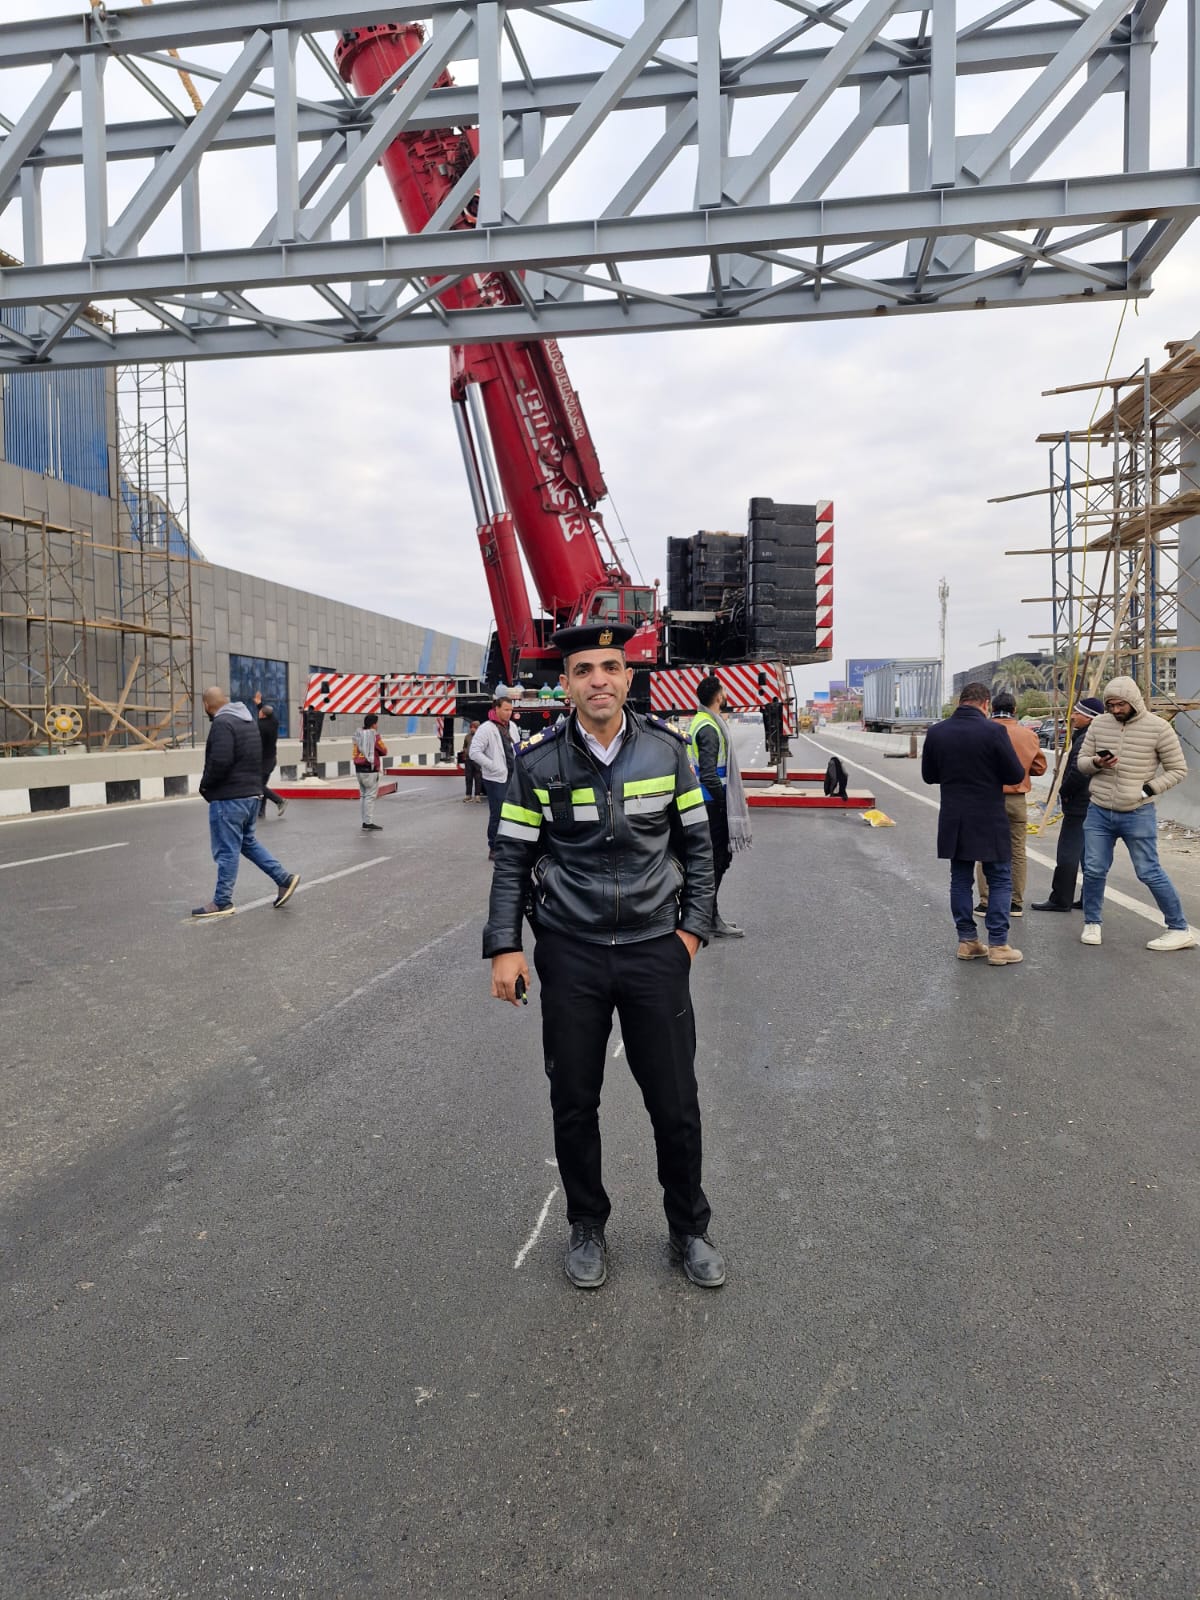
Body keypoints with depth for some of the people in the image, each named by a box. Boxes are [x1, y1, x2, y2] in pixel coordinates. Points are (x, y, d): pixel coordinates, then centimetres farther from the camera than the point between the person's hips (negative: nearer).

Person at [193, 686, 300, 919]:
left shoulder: (222, 723, -16)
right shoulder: (248, 722, 14)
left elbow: (220, 761, -26)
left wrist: (205, 784, -10)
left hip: (229, 797, -9)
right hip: (252, 793, 9)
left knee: (226, 850, -2)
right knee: (247, 842, 21)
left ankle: (222, 902, 6)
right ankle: (284, 878, 17)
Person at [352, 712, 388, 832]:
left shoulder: (358, 734, 8)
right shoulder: (374, 736, -13)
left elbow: (354, 753, 13)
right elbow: (384, 751, -5)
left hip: (359, 769, 7)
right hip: (370, 770, -7)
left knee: (363, 795, 13)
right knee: (370, 796, -4)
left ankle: (365, 822, 17)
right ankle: (369, 823, -5)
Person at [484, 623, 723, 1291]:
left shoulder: (667, 748, -2)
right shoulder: (538, 761, -4)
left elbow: (696, 843, 6)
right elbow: (513, 858, 0)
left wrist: (693, 928, 0)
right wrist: (505, 947, -5)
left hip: (656, 949, 0)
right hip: (570, 954, 0)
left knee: (675, 1102, 8)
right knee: (574, 1102, 11)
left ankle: (689, 1229, 32)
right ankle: (588, 1229, 34)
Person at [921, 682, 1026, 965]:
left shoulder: (936, 732, -1)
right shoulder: (993, 731, -15)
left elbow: (929, 775, 10)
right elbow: (1016, 775, -10)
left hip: (953, 820, 4)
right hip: (989, 821, -4)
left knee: (960, 879, 13)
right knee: (1000, 881, 6)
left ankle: (966, 941, 17)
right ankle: (998, 945, 6)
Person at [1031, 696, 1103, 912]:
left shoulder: (1085, 740, -18)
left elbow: (1078, 772, -25)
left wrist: (1064, 792, -10)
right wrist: (1066, 791, 15)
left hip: (1078, 807, -10)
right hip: (1093, 806, 10)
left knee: (1067, 854, -4)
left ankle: (1060, 900, 1)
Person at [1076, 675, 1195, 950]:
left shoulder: (1158, 727, -8)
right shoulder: (1099, 723, 2)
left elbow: (1178, 769, -1)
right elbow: (1082, 762, 8)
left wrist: (1150, 788, -14)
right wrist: (1096, 763, -14)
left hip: (1138, 815, -3)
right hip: (1098, 812, 4)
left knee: (1149, 873, -1)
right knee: (1094, 871, 5)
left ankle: (1180, 930, 11)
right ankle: (1091, 924, 22)